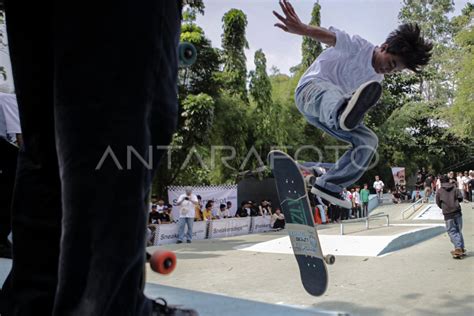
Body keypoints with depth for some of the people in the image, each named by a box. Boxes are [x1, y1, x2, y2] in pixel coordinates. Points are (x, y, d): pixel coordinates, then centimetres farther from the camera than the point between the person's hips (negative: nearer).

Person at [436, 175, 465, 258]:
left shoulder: (439, 191, 3)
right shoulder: (455, 188, 7)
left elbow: (438, 204, 6)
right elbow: (460, 198, -3)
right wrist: (455, 201, 17)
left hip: (448, 214, -2)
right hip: (457, 212, 3)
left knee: (452, 231, 1)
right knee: (459, 231, 13)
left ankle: (458, 248, -13)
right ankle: (462, 249, 15)